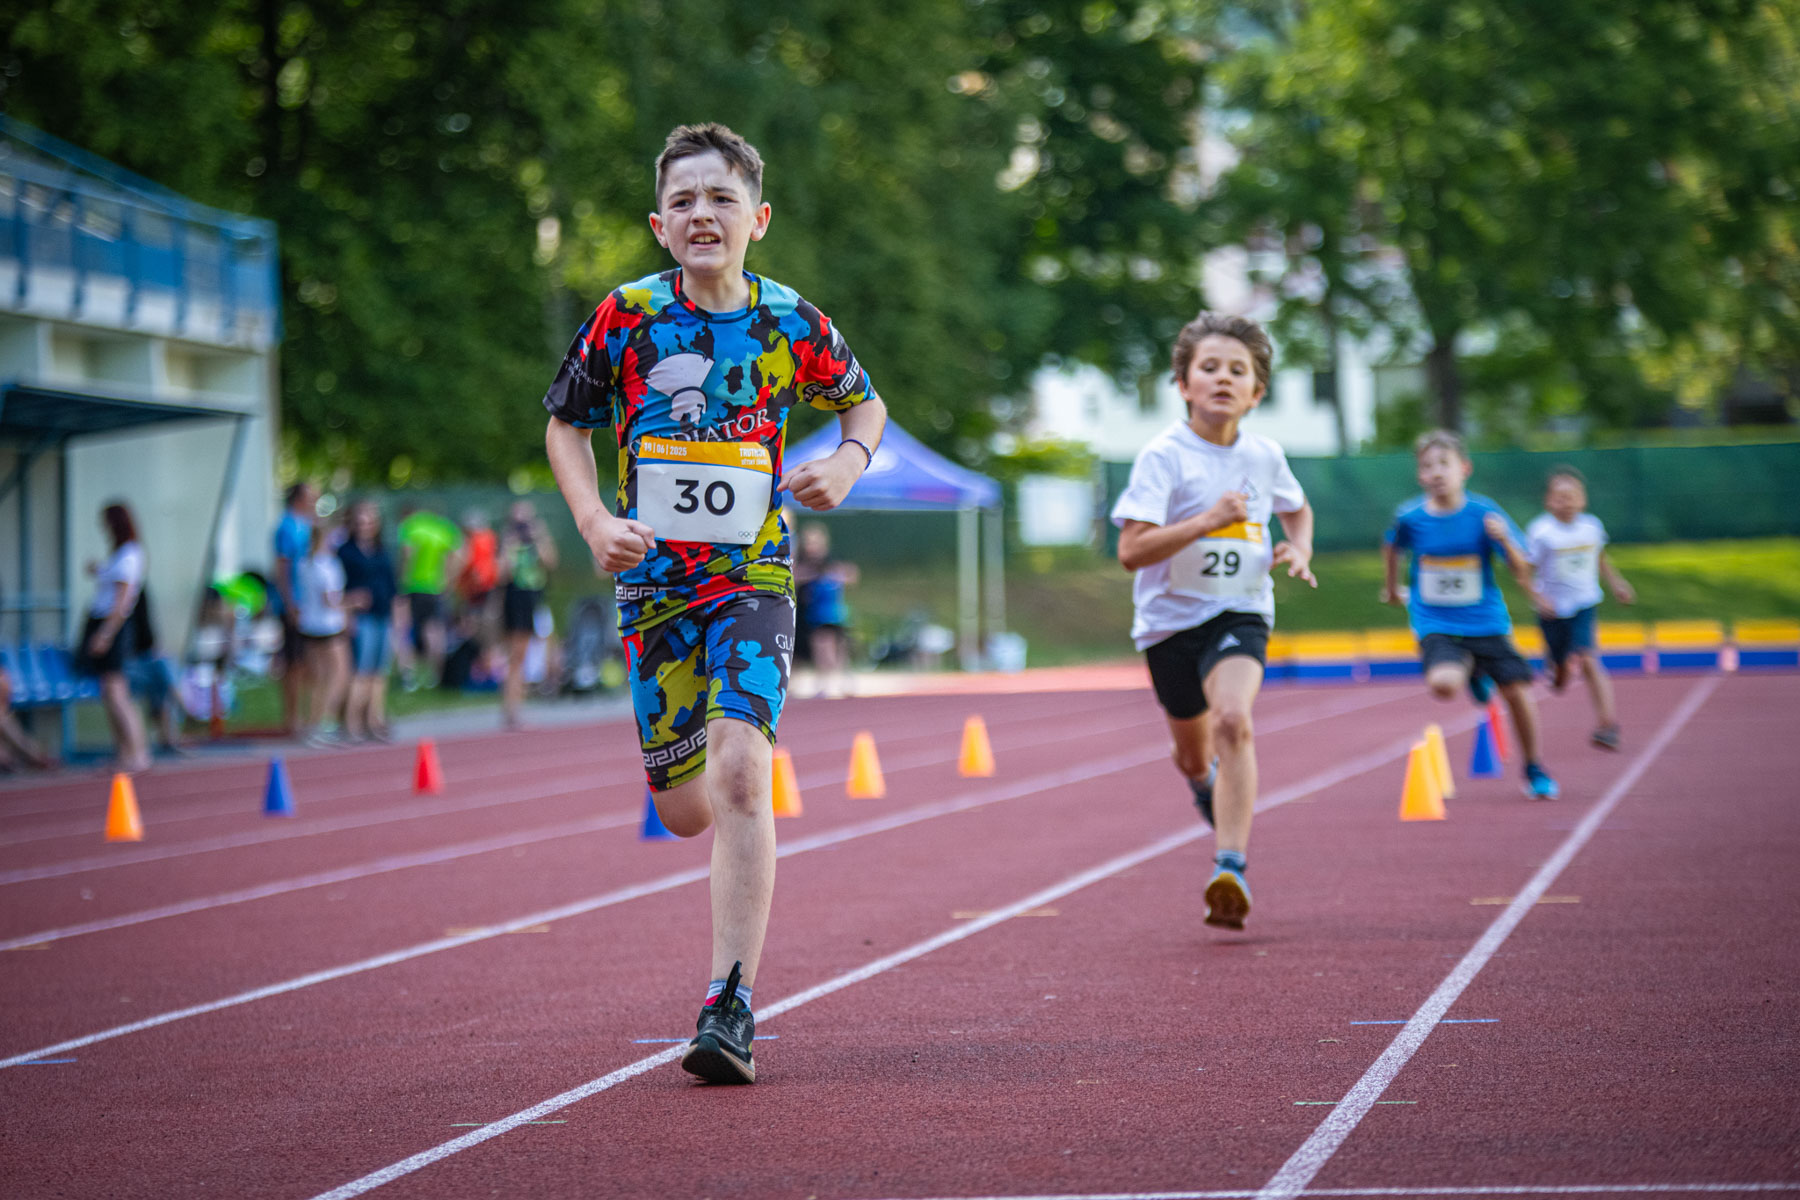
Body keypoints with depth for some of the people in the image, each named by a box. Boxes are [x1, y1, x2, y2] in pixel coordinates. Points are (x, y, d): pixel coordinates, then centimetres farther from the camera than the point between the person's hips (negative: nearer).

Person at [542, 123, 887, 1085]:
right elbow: (565, 425, 9)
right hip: (652, 581, 2)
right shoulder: (626, 317, -4)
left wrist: (848, 461, -5)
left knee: (738, 773, -21)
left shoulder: (794, 325, -3)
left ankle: (730, 1009, -19)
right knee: (685, 809, 4)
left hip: (753, 579, -1)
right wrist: (593, 521, -7)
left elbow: (864, 404, 16)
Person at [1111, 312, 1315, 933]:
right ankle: (1209, 789, 56)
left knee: (1233, 720, -27)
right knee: (1193, 752, 17)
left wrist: (1300, 551, 3)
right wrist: (1208, 520, -30)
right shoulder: (1163, 456, -13)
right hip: (1171, 618, 0)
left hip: (1240, 615, 0)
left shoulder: (1264, 455, 1)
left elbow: (1298, 508, 24)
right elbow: (1131, 551, -22)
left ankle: (1231, 869, -32)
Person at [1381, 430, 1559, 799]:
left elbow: (1521, 571, -10)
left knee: (1518, 693, -2)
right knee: (1443, 683, -28)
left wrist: (1504, 540, -30)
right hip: (1436, 625, 0)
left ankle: (1534, 769, 25)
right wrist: (1391, 588, 25)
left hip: (1485, 621, 1)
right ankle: (1473, 675, 12)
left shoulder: (1483, 513, -12)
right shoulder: (1410, 517, -9)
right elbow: (1391, 546, 15)